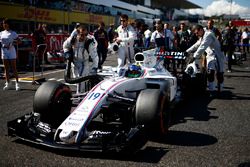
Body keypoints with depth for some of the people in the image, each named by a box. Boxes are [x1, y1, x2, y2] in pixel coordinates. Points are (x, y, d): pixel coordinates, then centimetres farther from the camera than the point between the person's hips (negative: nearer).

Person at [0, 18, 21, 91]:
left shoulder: (13, 33, -2)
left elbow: (19, 41, -7)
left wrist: (12, 42, -23)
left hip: (11, 51, -4)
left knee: (14, 68, -4)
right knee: (6, 68, 7)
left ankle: (17, 83, -2)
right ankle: (8, 83, 13)